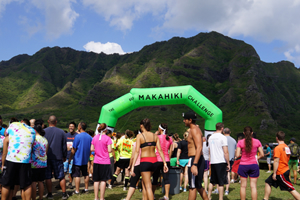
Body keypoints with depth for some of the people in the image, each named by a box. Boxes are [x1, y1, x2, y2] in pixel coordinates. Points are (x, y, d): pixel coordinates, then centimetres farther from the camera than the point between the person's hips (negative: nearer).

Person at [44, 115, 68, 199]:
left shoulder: (43, 131, -3)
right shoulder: (61, 132, -1)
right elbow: (64, 146, 4)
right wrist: (64, 156, 15)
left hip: (46, 157, 0)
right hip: (58, 157, 0)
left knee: (48, 177, 7)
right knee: (61, 177, 7)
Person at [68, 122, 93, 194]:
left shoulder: (78, 136, -15)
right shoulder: (90, 137, 2)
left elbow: (73, 150, -12)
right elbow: (91, 149, 10)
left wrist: (70, 159, -2)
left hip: (77, 159, -6)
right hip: (85, 159, 6)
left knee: (77, 175, 1)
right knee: (85, 174, 14)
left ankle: (77, 191, 4)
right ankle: (86, 189, 20)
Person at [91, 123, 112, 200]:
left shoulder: (95, 137, 3)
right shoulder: (107, 138, -10)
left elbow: (91, 149, 6)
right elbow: (109, 150, -13)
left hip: (96, 162, 4)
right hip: (105, 162, -4)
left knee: (96, 180, 11)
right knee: (103, 180, 3)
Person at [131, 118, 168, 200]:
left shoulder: (140, 136, -6)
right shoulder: (155, 136, 7)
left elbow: (137, 151, -12)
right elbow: (160, 150, 2)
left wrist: (133, 166, -13)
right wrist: (165, 163, 4)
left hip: (145, 161, -5)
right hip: (154, 161, 5)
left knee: (148, 186, 0)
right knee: (144, 181, 26)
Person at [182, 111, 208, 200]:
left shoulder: (194, 130, -13)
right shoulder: (195, 129, 18)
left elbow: (199, 148, -23)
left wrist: (194, 164, -30)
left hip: (194, 159, -10)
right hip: (198, 159, 10)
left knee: (192, 187, -3)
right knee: (198, 186, 17)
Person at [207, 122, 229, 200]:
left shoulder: (211, 137, 12)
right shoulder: (222, 137, -10)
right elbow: (225, 152, -14)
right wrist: (228, 163, -8)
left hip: (212, 162, 7)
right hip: (221, 162, -6)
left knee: (212, 181, 16)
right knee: (221, 183, 0)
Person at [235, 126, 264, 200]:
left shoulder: (240, 142, -6)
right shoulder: (257, 142, -2)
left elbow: (237, 155, -9)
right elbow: (262, 154, -1)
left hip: (243, 165, -1)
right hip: (254, 165, 1)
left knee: (243, 186, 9)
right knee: (253, 186, 5)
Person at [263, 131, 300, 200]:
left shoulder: (277, 148, -18)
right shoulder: (287, 147, 8)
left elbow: (276, 161, -21)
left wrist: (274, 173, -16)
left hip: (281, 173, -9)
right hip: (286, 170, 9)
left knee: (291, 189, -4)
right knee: (268, 182, 14)